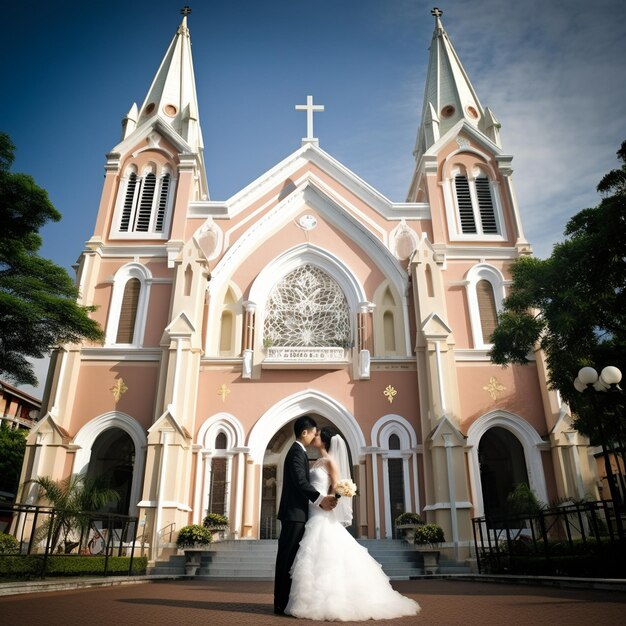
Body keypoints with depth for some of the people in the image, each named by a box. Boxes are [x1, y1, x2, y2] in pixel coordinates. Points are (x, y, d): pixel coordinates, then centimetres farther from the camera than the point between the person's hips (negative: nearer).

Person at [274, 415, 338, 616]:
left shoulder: (298, 451, 19)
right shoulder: (297, 451, -12)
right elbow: (301, 482, -22)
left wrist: (320, 500, 8)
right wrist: (321, 499, -17)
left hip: (295, 513, 10)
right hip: (294, 513, -10)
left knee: (289, 558, 11)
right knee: (288, 557, -6)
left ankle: (285, 601, 16)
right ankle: (282, 603, -2)